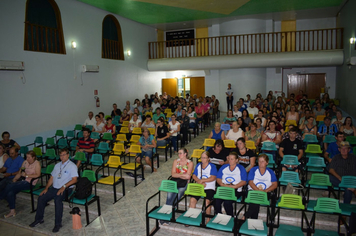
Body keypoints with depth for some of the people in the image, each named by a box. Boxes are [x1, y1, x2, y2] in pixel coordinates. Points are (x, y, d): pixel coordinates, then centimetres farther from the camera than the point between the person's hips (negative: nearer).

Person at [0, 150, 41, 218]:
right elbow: (20, 172, 16)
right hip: (24, 180, 7)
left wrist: (26, 175, -18)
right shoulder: (25, 162, 13)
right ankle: (12, 211, -9)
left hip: (30, 183, -7)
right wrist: (14, 179, 0)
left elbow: (37, 175, -18)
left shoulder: (37, 163, -8)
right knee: (10, 192, -19)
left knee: (10, 186, -22)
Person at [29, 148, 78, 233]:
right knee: (41, 198, -9)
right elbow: (52, 178, 19)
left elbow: (74, 179, -14)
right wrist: (46, 188, 7)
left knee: (57, 199, -32)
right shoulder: (57, 165, 18)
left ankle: (58, 224, -21)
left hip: (66, 189, -7)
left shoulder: (72, 166, -4)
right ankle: (39, 219, 11)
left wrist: (64, 187, -23)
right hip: (54, 188, 7)